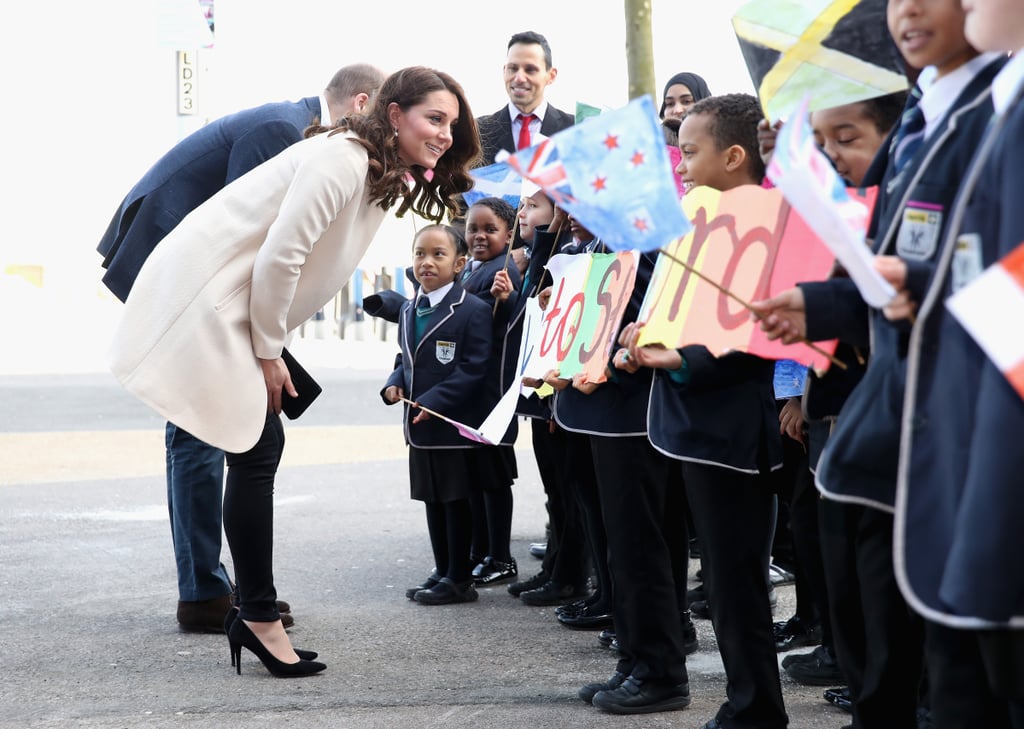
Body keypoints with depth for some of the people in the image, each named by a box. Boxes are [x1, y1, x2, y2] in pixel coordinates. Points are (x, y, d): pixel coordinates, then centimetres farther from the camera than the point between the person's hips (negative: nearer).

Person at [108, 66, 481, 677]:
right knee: (256, 449, -10)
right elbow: (279, 255, -23)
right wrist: (269, 353, -14)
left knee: (261, 446, 10)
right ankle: (258, 617, -5)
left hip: (237, 306, 10)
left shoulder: (389, 179, 13)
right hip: (206, 299, -10)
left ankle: (253, 606, 17)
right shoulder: (343, 161, -19)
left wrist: (270, 347, 11)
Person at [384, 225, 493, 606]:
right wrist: (395, 384, 1)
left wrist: (433, 401, -23)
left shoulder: (473, 310, -12)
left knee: (456, 500, 1)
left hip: (454, 424, -7)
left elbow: (474, 370, -17)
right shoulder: (409, 311, 13)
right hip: (420, 425, 7)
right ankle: (442, 571, 24)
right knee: (432, 500, 14)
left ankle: (459, 579, 10)